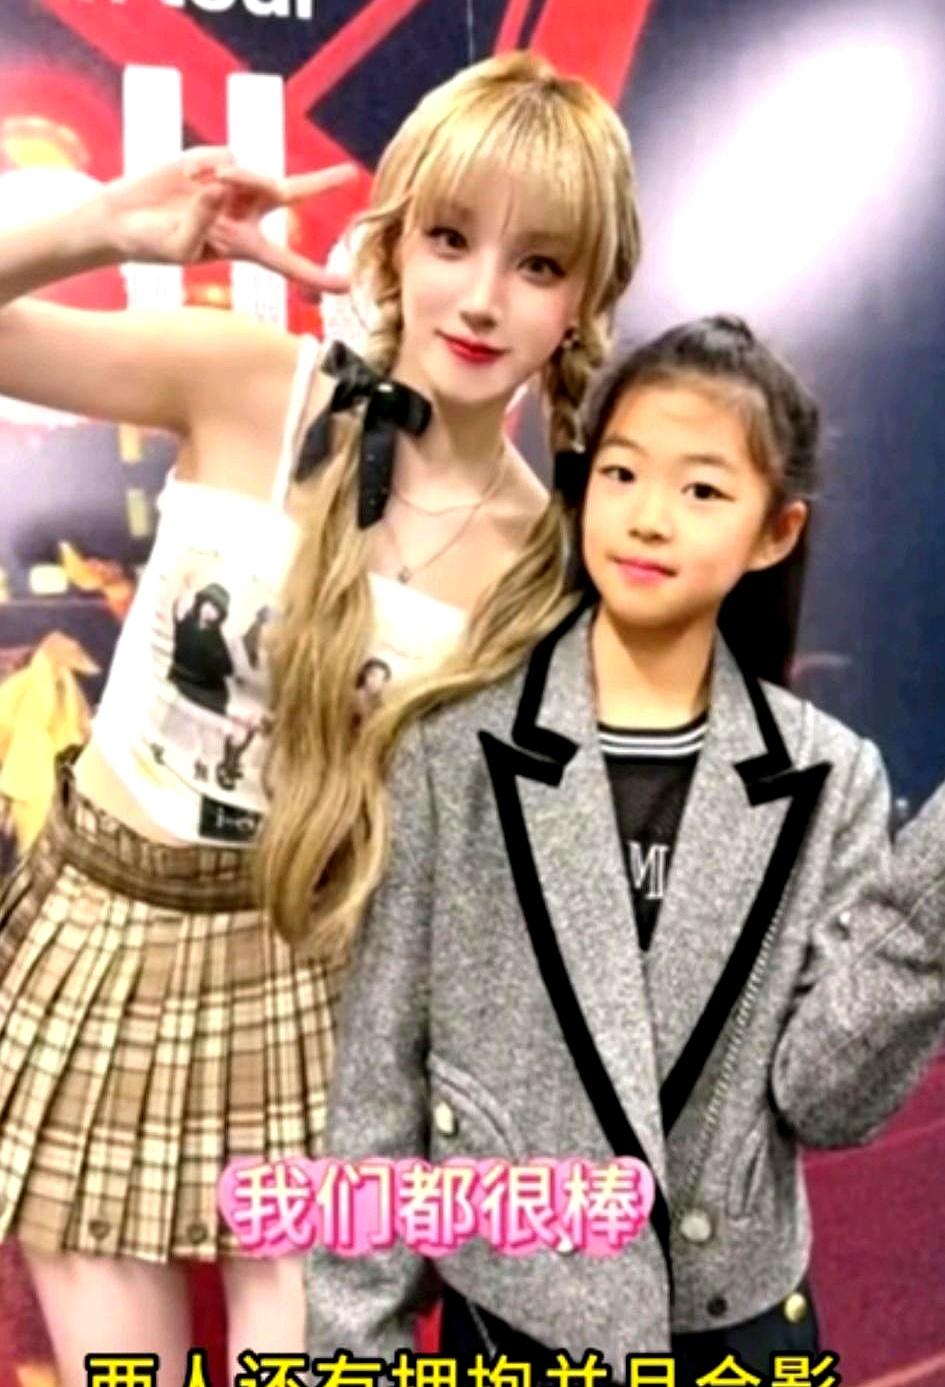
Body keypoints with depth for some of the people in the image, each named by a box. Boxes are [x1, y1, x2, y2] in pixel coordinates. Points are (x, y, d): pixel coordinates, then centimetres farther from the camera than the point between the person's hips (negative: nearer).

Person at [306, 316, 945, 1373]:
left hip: (742, 1320, 2)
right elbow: (378, 1072, -8)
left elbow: (825, 1100, -11)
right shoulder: (456, 748, -13)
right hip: (510, 1318, -1)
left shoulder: (828, 780, -8)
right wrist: (356, 1334, -4)